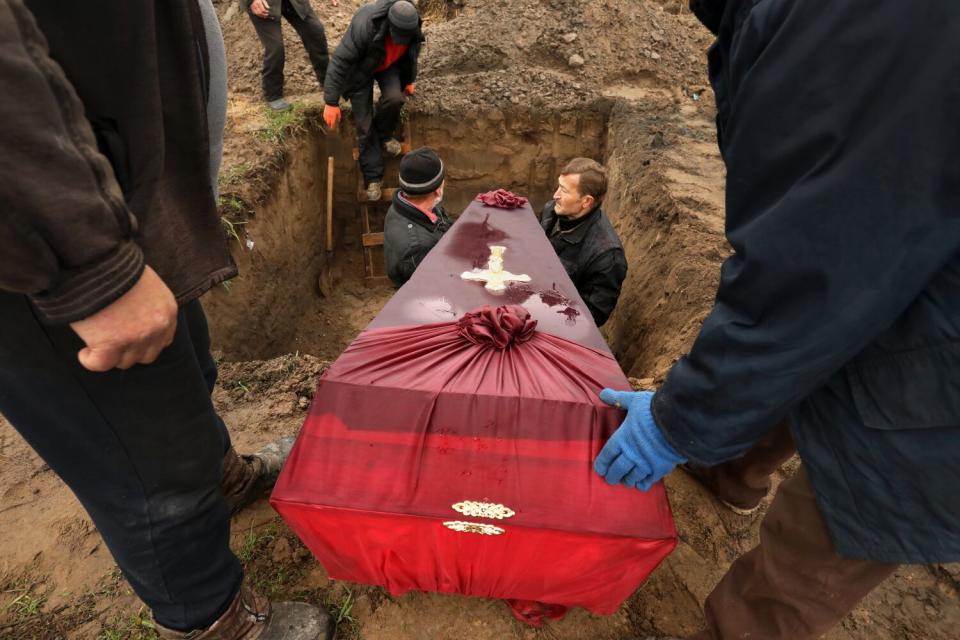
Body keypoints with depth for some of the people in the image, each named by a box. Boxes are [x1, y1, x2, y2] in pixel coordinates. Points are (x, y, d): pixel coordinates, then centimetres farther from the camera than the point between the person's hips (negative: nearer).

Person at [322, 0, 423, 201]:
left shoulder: (411, 28, -22)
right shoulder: (364, 25, -39)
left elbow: (412, 52, 2)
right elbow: (340, 61, -35)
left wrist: (409, 80, 11)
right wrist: (332, 102, -35)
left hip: (389, 65, 4)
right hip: (361, 69, -3)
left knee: (394, 98, -27)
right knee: (364, 125, -7)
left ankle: (384, 135, 6)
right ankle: (373, 177, 8)